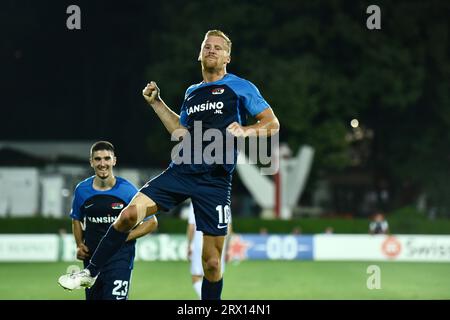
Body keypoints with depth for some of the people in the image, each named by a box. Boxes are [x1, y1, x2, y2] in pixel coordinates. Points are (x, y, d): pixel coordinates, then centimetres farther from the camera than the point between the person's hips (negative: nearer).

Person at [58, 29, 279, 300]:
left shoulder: (240, 87, 4)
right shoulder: (192, 92, 19)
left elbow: (272, 124, 2)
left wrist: (245, 131, -16)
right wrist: (157, 103, 23)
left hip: (215, 181, -4)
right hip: (181, 171, 4)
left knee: (212, 262, -3)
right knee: (130, 214, -15)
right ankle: (90, 273, -2)